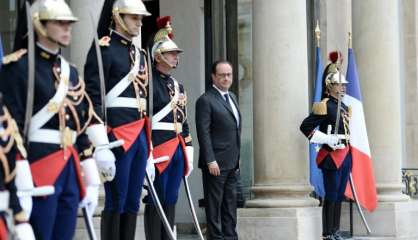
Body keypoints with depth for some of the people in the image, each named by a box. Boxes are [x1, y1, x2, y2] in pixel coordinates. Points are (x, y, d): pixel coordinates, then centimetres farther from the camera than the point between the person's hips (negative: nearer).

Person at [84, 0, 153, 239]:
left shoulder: (139, 53, 18)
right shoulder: (104, 49, -7)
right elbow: (93, 98, -13)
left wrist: (148, 143, 19)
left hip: (140, 136, 8)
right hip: (118, 135, -8)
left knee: (133, 204, 9)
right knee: (115, 204, -4)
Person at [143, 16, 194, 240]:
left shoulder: (177, 85, 17)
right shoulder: (149, 82, -7)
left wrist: (188, 150, 16)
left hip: (177, 148, 8)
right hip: (158, 146, -8)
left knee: (170, 200, 10)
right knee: (155, 201, -3)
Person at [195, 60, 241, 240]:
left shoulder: (232, 97, 16)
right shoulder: (206, 100, -10)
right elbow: (204, 133, -15)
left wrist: (237, 156, 17)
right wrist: (211, 161, -19)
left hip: (231, 163, 8)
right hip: (216, 163, -8)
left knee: (230, 203, 11)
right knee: (214, 203, -2)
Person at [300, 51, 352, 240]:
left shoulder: (344, 107, 14)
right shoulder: (323, 106, -12)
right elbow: (305, 127, -17)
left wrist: (348, 151, 18)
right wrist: (327, 139, -19)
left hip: (345, 155, 8)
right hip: (332, 156, -8)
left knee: (339, 196, 11)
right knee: (331, 196, -5)